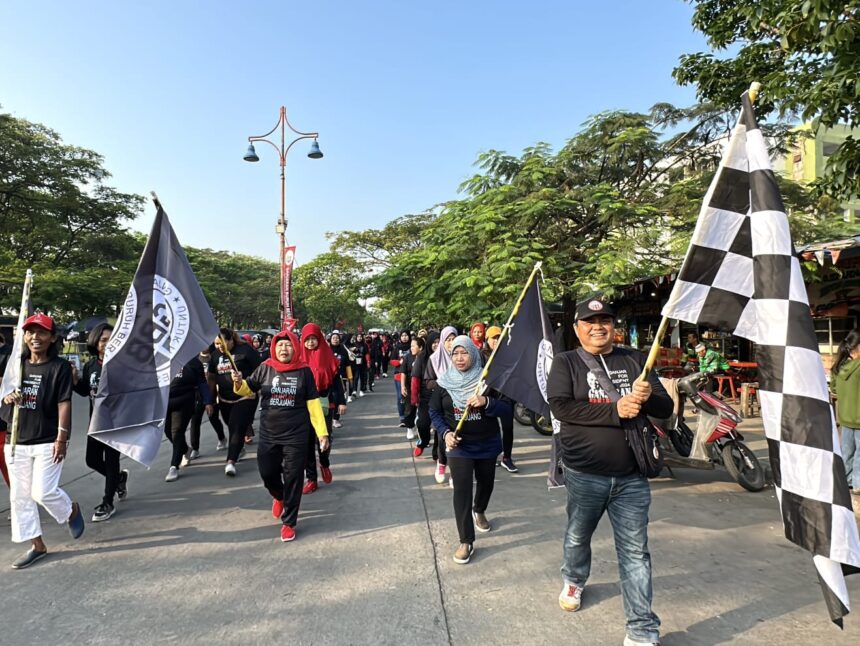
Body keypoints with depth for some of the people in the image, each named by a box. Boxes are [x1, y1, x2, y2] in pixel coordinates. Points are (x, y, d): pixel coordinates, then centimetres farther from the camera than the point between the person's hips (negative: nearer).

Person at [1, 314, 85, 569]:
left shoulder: (60, 367, -8)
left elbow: (64, 403, -12)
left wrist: (61, 437, -17)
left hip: (47, 442, -6)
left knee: (43, 492, -7)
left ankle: (72, 510, 26)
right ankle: (37, 545, 21)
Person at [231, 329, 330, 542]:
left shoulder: (304, 371, -4)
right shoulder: (265, 368, -1)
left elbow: (313, 403, -2)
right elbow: (248, 390, 0)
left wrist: (322, 432, -4)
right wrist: (239, 383, -24)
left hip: (296, 435, -1)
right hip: (268, 434, 2)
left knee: (293, 478, 3)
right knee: (267, 473, 10)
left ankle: (288, 523, 21)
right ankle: (279, 496, 45)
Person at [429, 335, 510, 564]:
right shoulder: (444, 382, -5)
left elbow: (506, 407, -11)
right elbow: (435, 412, 2)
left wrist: (487, 402, -30)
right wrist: (445, 432, -14)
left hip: (487, 444, 1)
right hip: (459, 445, -1)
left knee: (486, 483, 20)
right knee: (461, 490, -7)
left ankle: (479, 511, 52)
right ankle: (466, 542, 2)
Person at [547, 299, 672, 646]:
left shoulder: (635, 360, 4)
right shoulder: (566, 362, -4)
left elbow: (666, 407, 3)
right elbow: (561, 406, -19)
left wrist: (647, 397, -20)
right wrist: (615, 411, -24)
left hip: (631, 477, 1)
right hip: (584, 475, -1)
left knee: (635, 552, 5)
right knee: (578, 537, 21)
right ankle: (574, 581, 50)